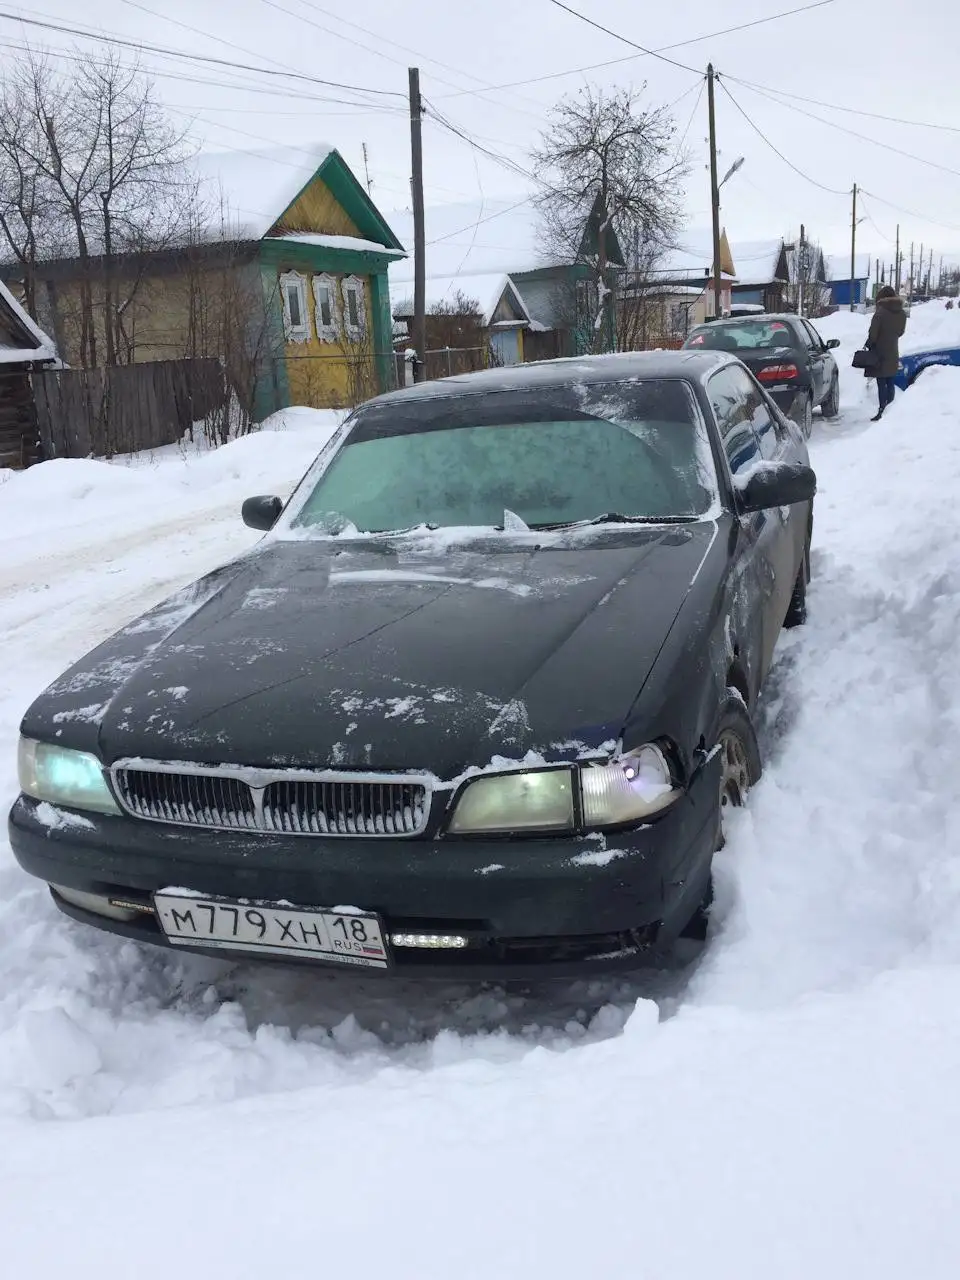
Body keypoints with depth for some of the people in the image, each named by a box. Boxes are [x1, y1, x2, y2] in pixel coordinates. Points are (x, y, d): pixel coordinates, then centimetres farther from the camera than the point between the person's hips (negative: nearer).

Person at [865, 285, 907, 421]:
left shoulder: (880, 312, -16)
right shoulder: (902, 314, 5)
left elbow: (873, 333, -16)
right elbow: (900, 332, 15)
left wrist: (869, 345, -1)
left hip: (880, 353, -6)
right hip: (893, 352, 6)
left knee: (881, 384, -4)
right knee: (890, 383, 14)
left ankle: (882, 411, -5)